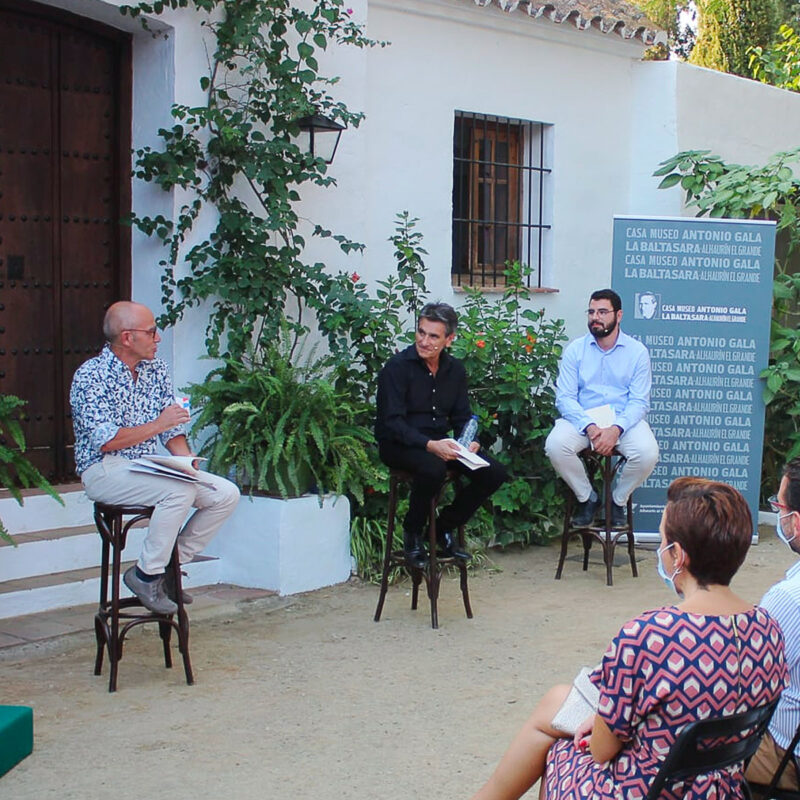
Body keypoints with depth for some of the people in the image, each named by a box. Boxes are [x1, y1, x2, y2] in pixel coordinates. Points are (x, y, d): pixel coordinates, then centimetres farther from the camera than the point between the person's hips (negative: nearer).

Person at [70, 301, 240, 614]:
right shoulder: (90, 375, -11)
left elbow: (172, 430, 12)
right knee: (180, 490, -32)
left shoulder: (156, 370, 11)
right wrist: (158, 424, -19)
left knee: (226, 494, -8)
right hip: (104, 471, -7)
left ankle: (170, 565, 2)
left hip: (148, 469, 7)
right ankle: (145, 574, -16)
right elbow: (105, 441, -20)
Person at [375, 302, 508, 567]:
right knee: (433, 467, -38)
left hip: (439, 443, 6)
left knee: (495, 473, -11)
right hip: (398, 445, -6)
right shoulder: (398, 366, -11)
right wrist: (429, 445, -31)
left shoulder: (455, 370, 8)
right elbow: (392, 422, -18)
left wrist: (469, 442, -11)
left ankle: (446, 527, 7)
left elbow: (462, 416, 13)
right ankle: (412, 533, -12)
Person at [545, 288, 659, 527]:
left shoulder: (637, 351, 4)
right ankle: (587, 498, -2)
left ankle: (618, 501, 1)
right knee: (555, 445, -30)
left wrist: (616, 429, -22)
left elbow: (639, 401, -3)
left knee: (648, 453, -30)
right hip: (582, 418, 1)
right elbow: (564, 397, -2)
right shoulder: (575, 349, 6)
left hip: (623, 420, 0)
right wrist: (589, 427, -20)